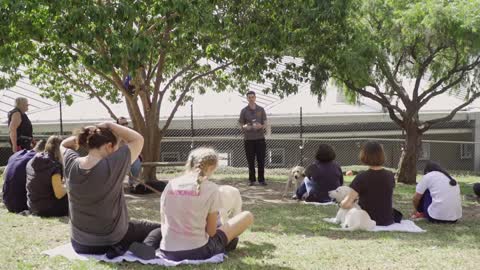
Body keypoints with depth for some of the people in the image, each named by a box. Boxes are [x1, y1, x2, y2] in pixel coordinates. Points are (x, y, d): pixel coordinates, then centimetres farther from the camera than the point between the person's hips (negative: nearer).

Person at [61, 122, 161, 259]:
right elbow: (138, 140, -10)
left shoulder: (71, 165, -12)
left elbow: (64, 144, 12)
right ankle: (123, 247, -3)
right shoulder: (113, 166, -25)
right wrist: (109, 126, -10)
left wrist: (83, 135, -6)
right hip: (111, 241, -6)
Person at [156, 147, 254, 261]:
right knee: (247, 216, 13)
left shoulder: (170, 185, 4)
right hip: (197, 252, -5)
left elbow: (164, 224, 7)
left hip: (168, 251, 5)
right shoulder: (210, 188, -8)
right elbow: (211, 231, -4)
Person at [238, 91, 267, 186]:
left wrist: (260, 126, -15)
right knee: (251, 161, 2)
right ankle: (252, 180, 10)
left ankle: (261, 179, 7)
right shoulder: (244, 111, 6)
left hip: (260, 138, 1)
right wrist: (245, 127, -16)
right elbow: (241, 126, 6)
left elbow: (265, 124, 8)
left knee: (261, 160, 0)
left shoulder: (261, 110, 8)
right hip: (248, 139, 0)